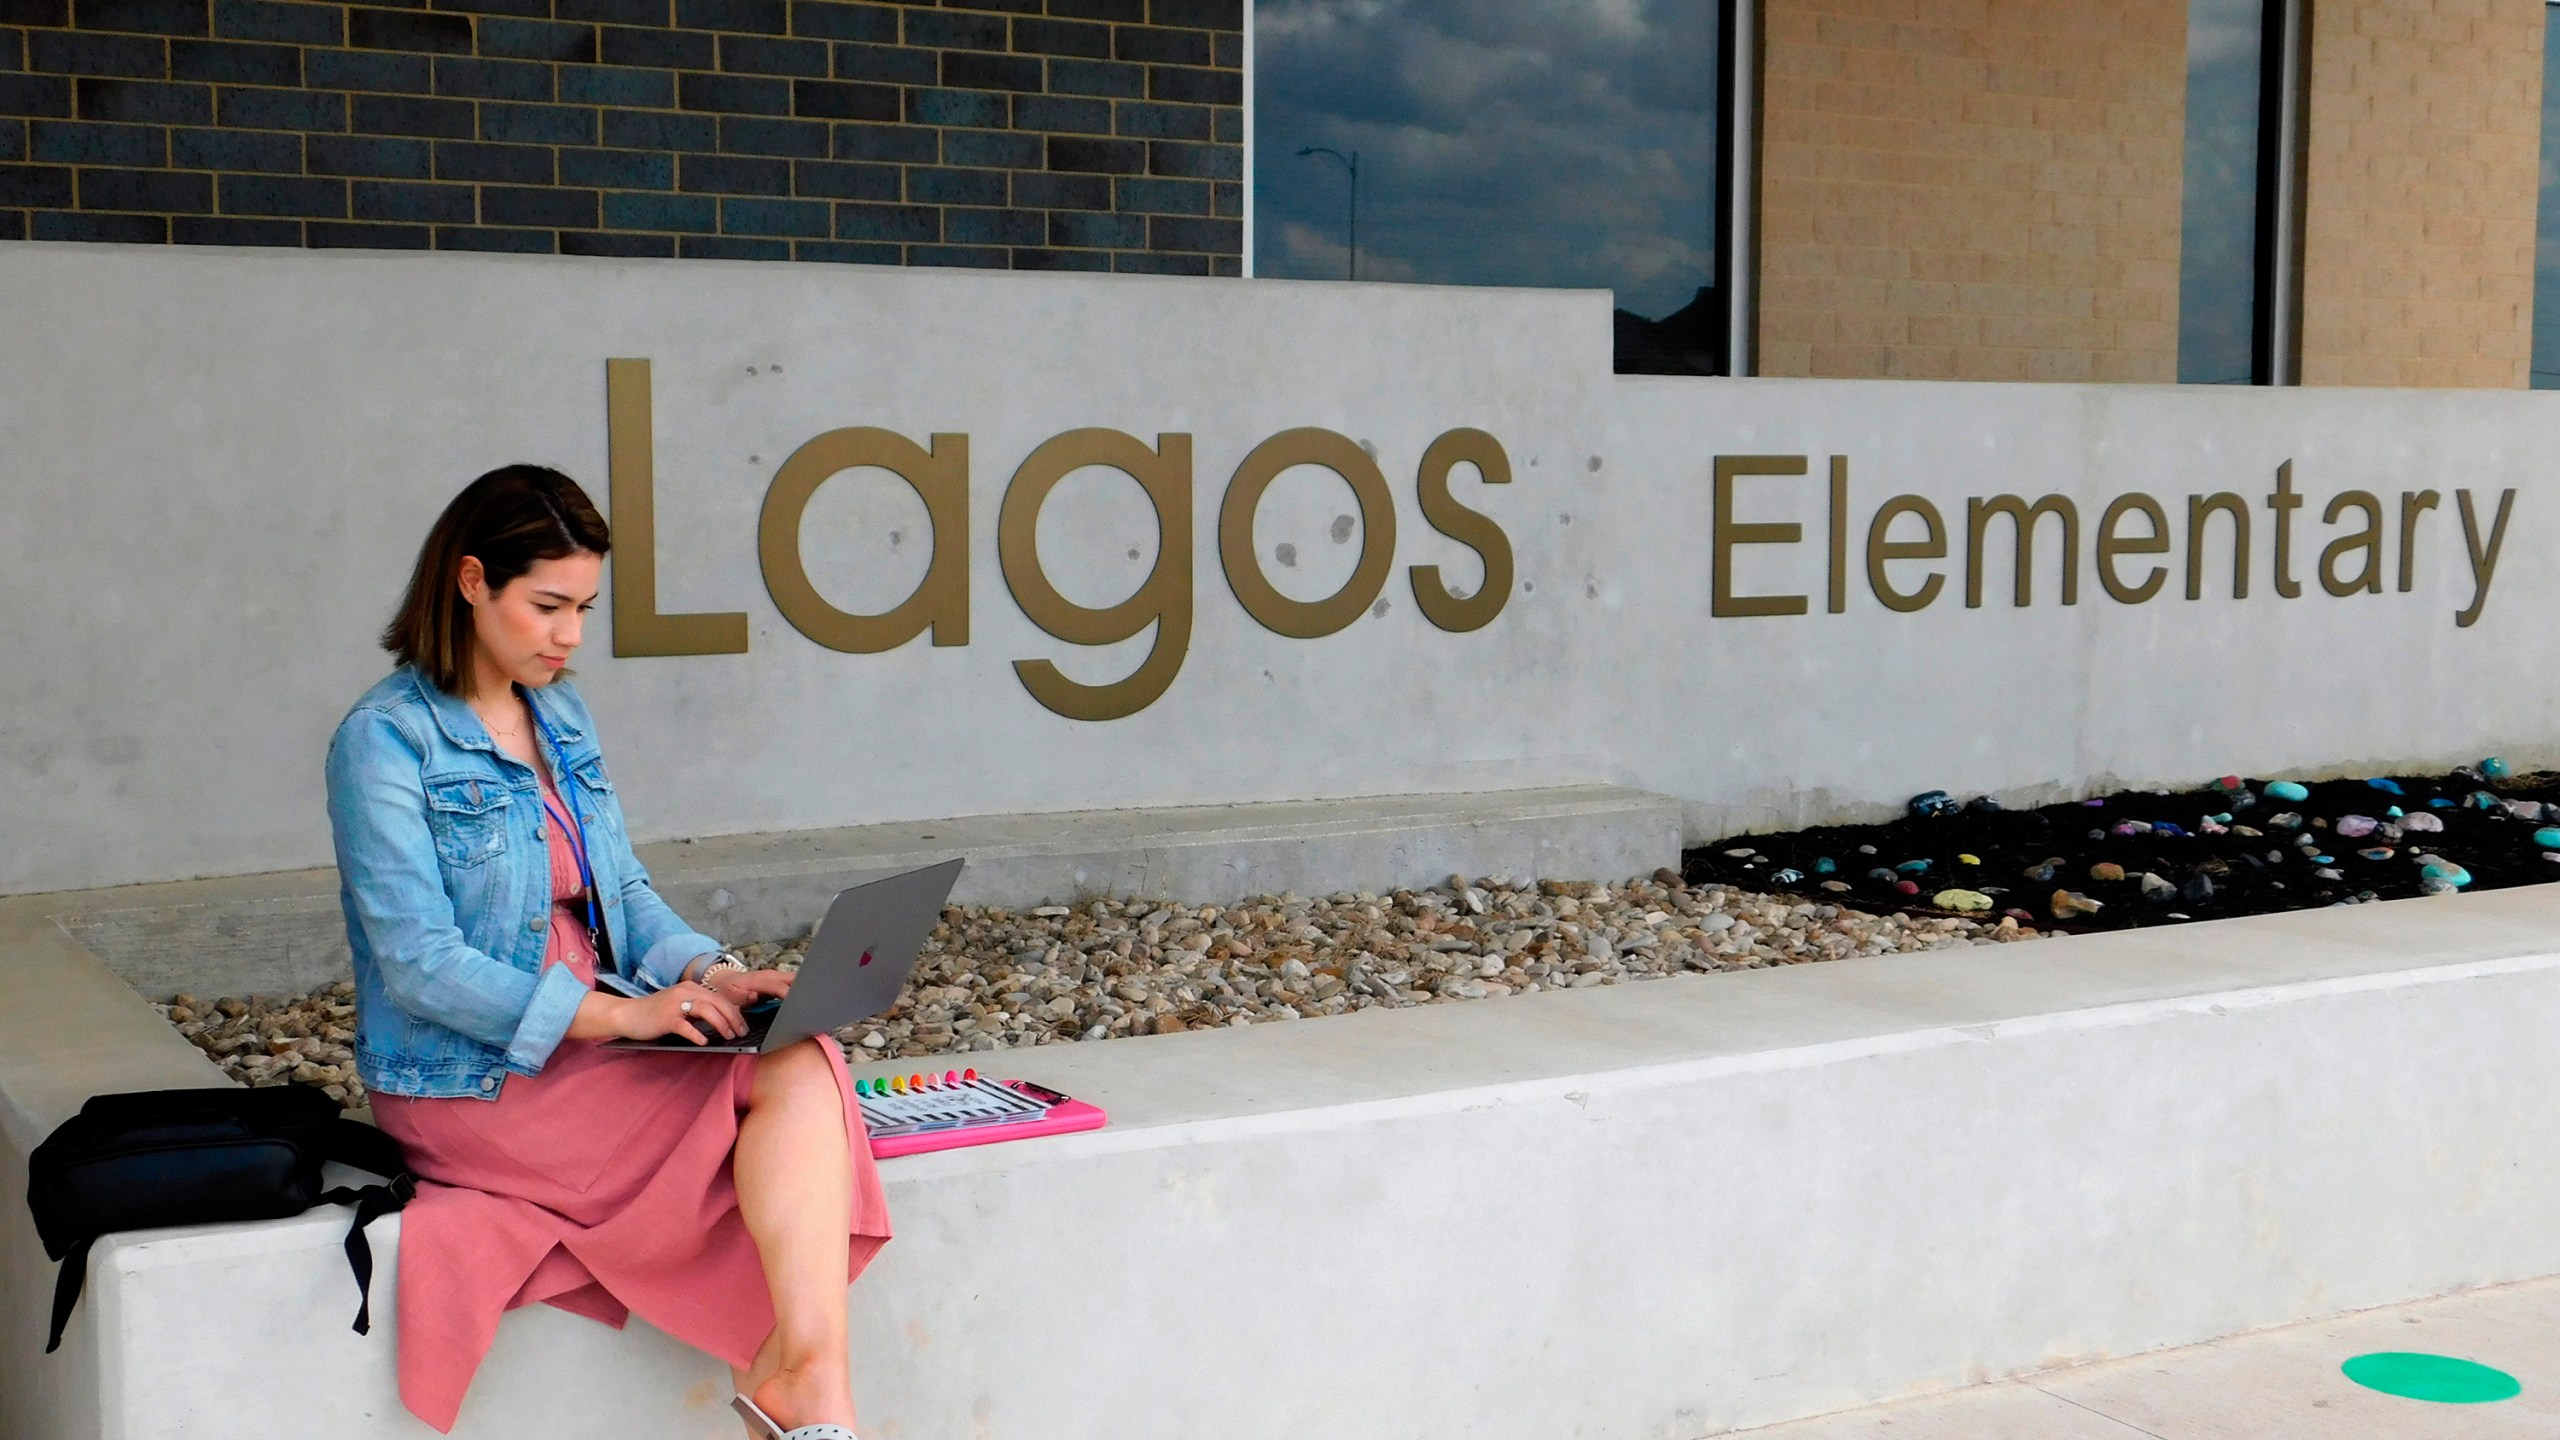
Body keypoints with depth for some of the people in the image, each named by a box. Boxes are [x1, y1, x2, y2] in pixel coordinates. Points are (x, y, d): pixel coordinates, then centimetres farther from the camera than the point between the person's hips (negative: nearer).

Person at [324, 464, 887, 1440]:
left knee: (804, 1065, -22)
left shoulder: (562, 718, 13)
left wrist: (707, 972, -7)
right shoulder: (384, 743, -10)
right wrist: (618, 1012, -23)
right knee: (771, 1084, -23)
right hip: (471, 1082, -6)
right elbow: (419, 965, -17)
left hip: (597, 1038, 7)